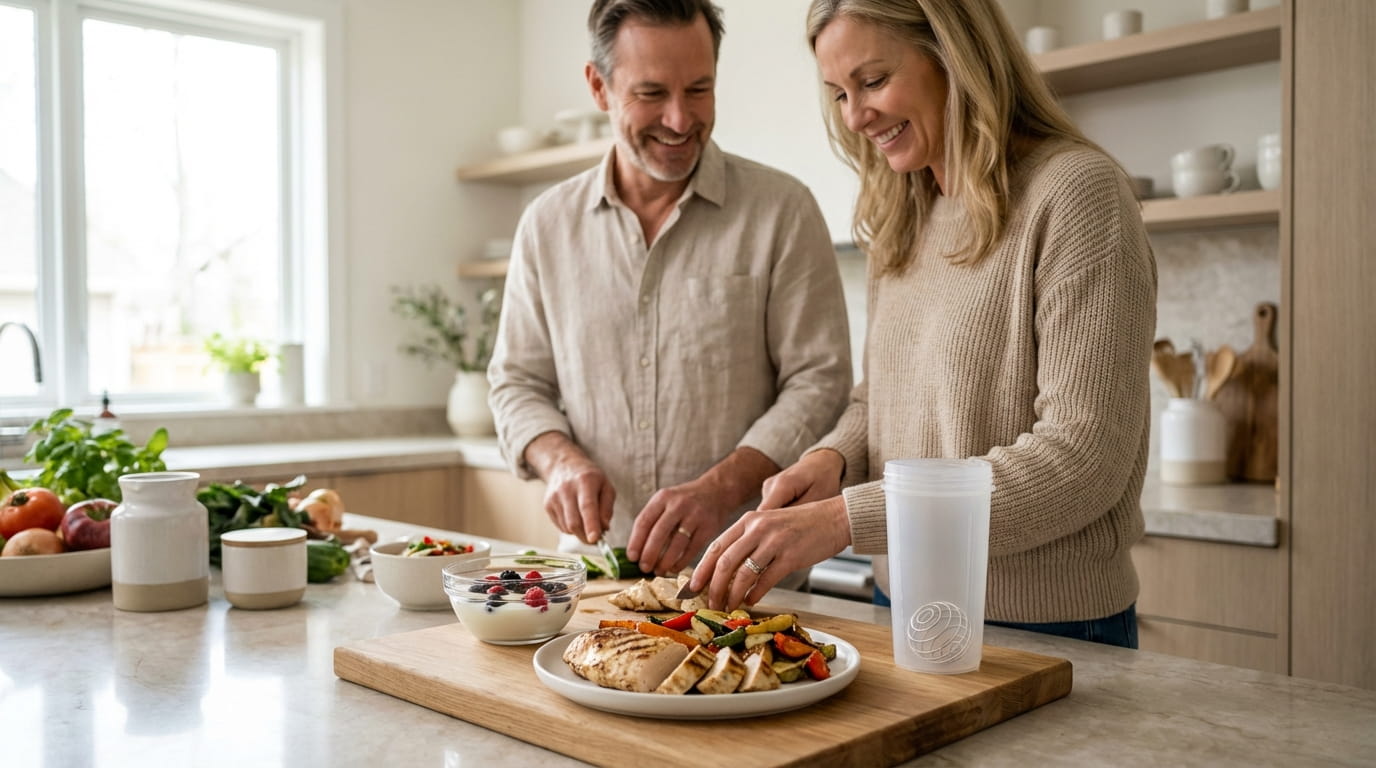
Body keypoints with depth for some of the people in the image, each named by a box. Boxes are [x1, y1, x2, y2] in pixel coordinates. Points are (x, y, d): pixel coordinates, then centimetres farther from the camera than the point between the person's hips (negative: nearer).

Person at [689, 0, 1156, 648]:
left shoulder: (1076, 190, -15)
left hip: (1046, 622, -6)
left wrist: (844, 518, -27)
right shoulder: (901, 221, 8)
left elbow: (1082, 459, -22)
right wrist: (832, 457, -8)